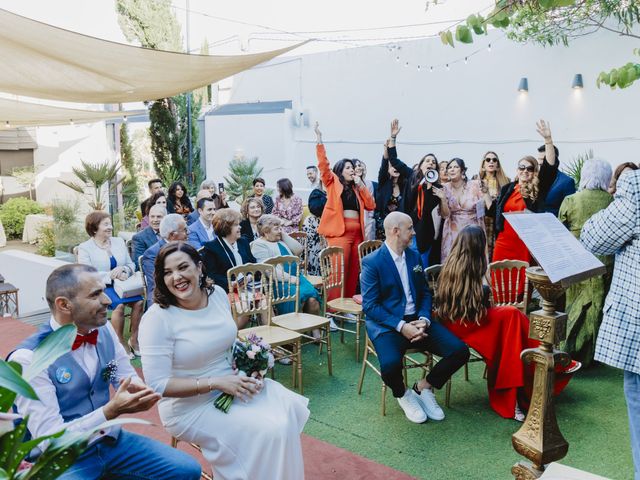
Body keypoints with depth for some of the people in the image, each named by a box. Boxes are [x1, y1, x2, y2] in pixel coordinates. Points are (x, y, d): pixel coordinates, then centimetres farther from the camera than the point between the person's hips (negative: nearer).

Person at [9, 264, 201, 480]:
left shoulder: (105, 330, -2)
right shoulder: (28, 358, -19)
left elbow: (127, 376, 10)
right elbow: (50, 439, -20)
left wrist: (136, 389, -13)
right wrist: (111, 411, -30)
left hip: (110, 440, 6)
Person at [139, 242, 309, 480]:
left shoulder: (218, 293, -2)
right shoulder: (157, 318, -19)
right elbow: (158, 384, -20)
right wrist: (216, 383, -23)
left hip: (231, 384, 6)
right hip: (191, 405, -6)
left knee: (289, 407, -12)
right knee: (265, 432, -21)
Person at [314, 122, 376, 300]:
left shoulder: (355, 188, 21)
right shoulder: (333, 183, 8)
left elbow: (371, 205, 13)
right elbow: (323, 164, -6)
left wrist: (361, 186, 6)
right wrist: (319, 140, -12)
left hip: (357, 233, 6)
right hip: (340, 233, -6)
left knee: (353, 273, 6)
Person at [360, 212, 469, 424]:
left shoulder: (414, 256, 11)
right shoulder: (372, 262, -8)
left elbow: (425, 293, 14)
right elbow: (369, 306, -11)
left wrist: (423, 319, -7)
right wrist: (401, 326, -20)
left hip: (417, 320, 6)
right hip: (387, 324, -5)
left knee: (460, 351, -15)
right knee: (391, 365, -35)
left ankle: (423, 387, 10)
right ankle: (403, 394, 4)